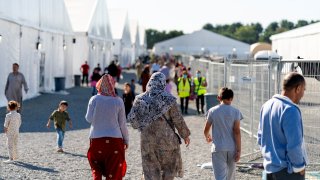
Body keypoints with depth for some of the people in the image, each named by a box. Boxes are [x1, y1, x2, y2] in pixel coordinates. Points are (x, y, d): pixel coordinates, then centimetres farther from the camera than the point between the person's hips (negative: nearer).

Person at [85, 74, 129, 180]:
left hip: (96, 138, 1)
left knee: (96, 169, 17)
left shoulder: (94, 99, -4)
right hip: (115, 139, -1)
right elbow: (122, 124, 0)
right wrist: (126, 140, 10)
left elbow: (89, 119, -1)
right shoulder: (118, 101, -4)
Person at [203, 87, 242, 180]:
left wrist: (207, 137, 28)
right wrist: (239, 150, -6)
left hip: (218, 148, -1)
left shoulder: (212, 111, -2)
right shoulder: (235, 112, -3)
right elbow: (237, 132, -8)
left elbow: (206, 130, 5)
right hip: (232, 148, 2)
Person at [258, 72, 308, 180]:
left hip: (270, 167, 8)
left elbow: (261, 138, 13)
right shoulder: (290, 110, -21)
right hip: (288, 171, -8)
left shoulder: (266, 105, 5)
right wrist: (300, 167, -9)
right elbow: (294, 145, -22)